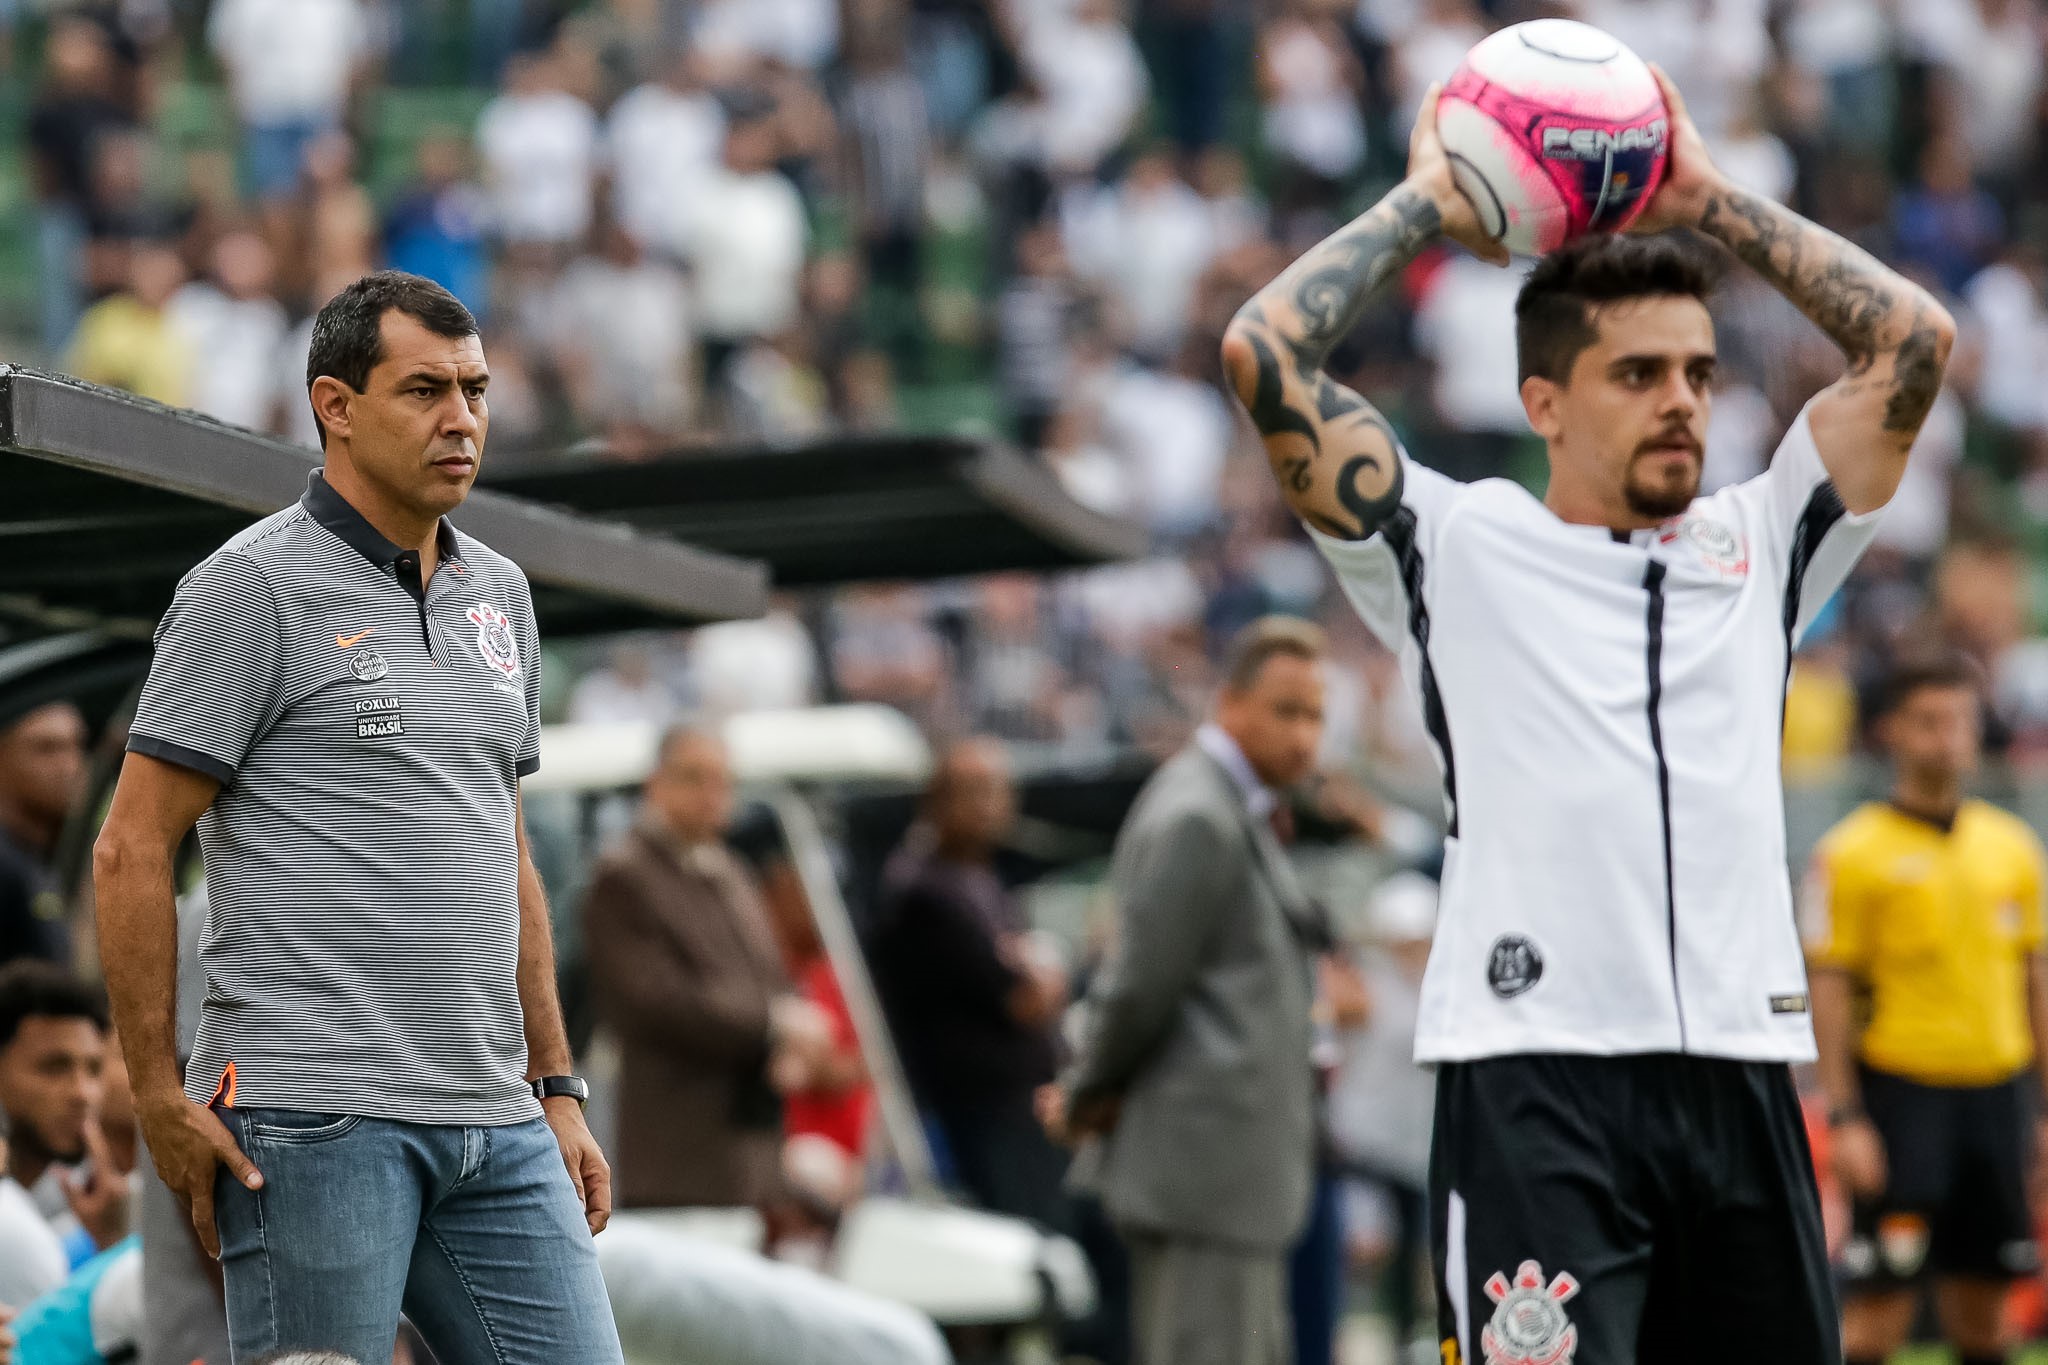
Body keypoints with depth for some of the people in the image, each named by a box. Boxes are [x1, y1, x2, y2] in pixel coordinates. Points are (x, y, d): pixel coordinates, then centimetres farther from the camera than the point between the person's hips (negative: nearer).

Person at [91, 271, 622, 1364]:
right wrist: (159, 1096, -10)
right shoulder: (253, 587, -4)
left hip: (496, 1126, 7)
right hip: (313, 1110, -7)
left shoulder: (497, 592, 17)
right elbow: (131, 851, -6)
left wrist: (555, 1085, 19)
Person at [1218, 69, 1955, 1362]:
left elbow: (1915, 339, 16)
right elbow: (1263, 353, 0)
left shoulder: (1760, 546, 19)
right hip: (1535, 1088, -4)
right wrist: (1427, 207, 13)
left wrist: (1712, 202, 19)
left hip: (1740, 1078, 5)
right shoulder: (1457, 547, 8)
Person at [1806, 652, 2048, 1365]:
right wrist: (1844, 1117, -13)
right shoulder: (1854, 853, -3)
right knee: (1879, 1306, -9)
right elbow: (1827, 988, -6)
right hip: (1902, 1092, -5)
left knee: (1983, 1304, 8)